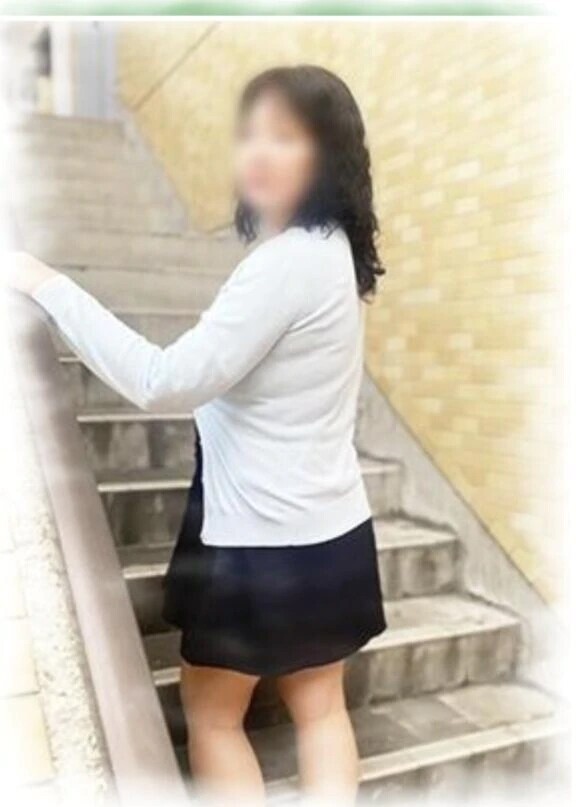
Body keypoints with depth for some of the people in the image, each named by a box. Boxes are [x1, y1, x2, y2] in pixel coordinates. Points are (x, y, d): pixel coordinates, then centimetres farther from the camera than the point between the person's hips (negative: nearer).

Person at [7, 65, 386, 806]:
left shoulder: (286, 264, -24)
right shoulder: (325, 248, 7)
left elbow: (166, 383, -25)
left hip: (263, 537, -9)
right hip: (328, 528, 9)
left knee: (211, 712, 15)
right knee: (317, 706, 21)